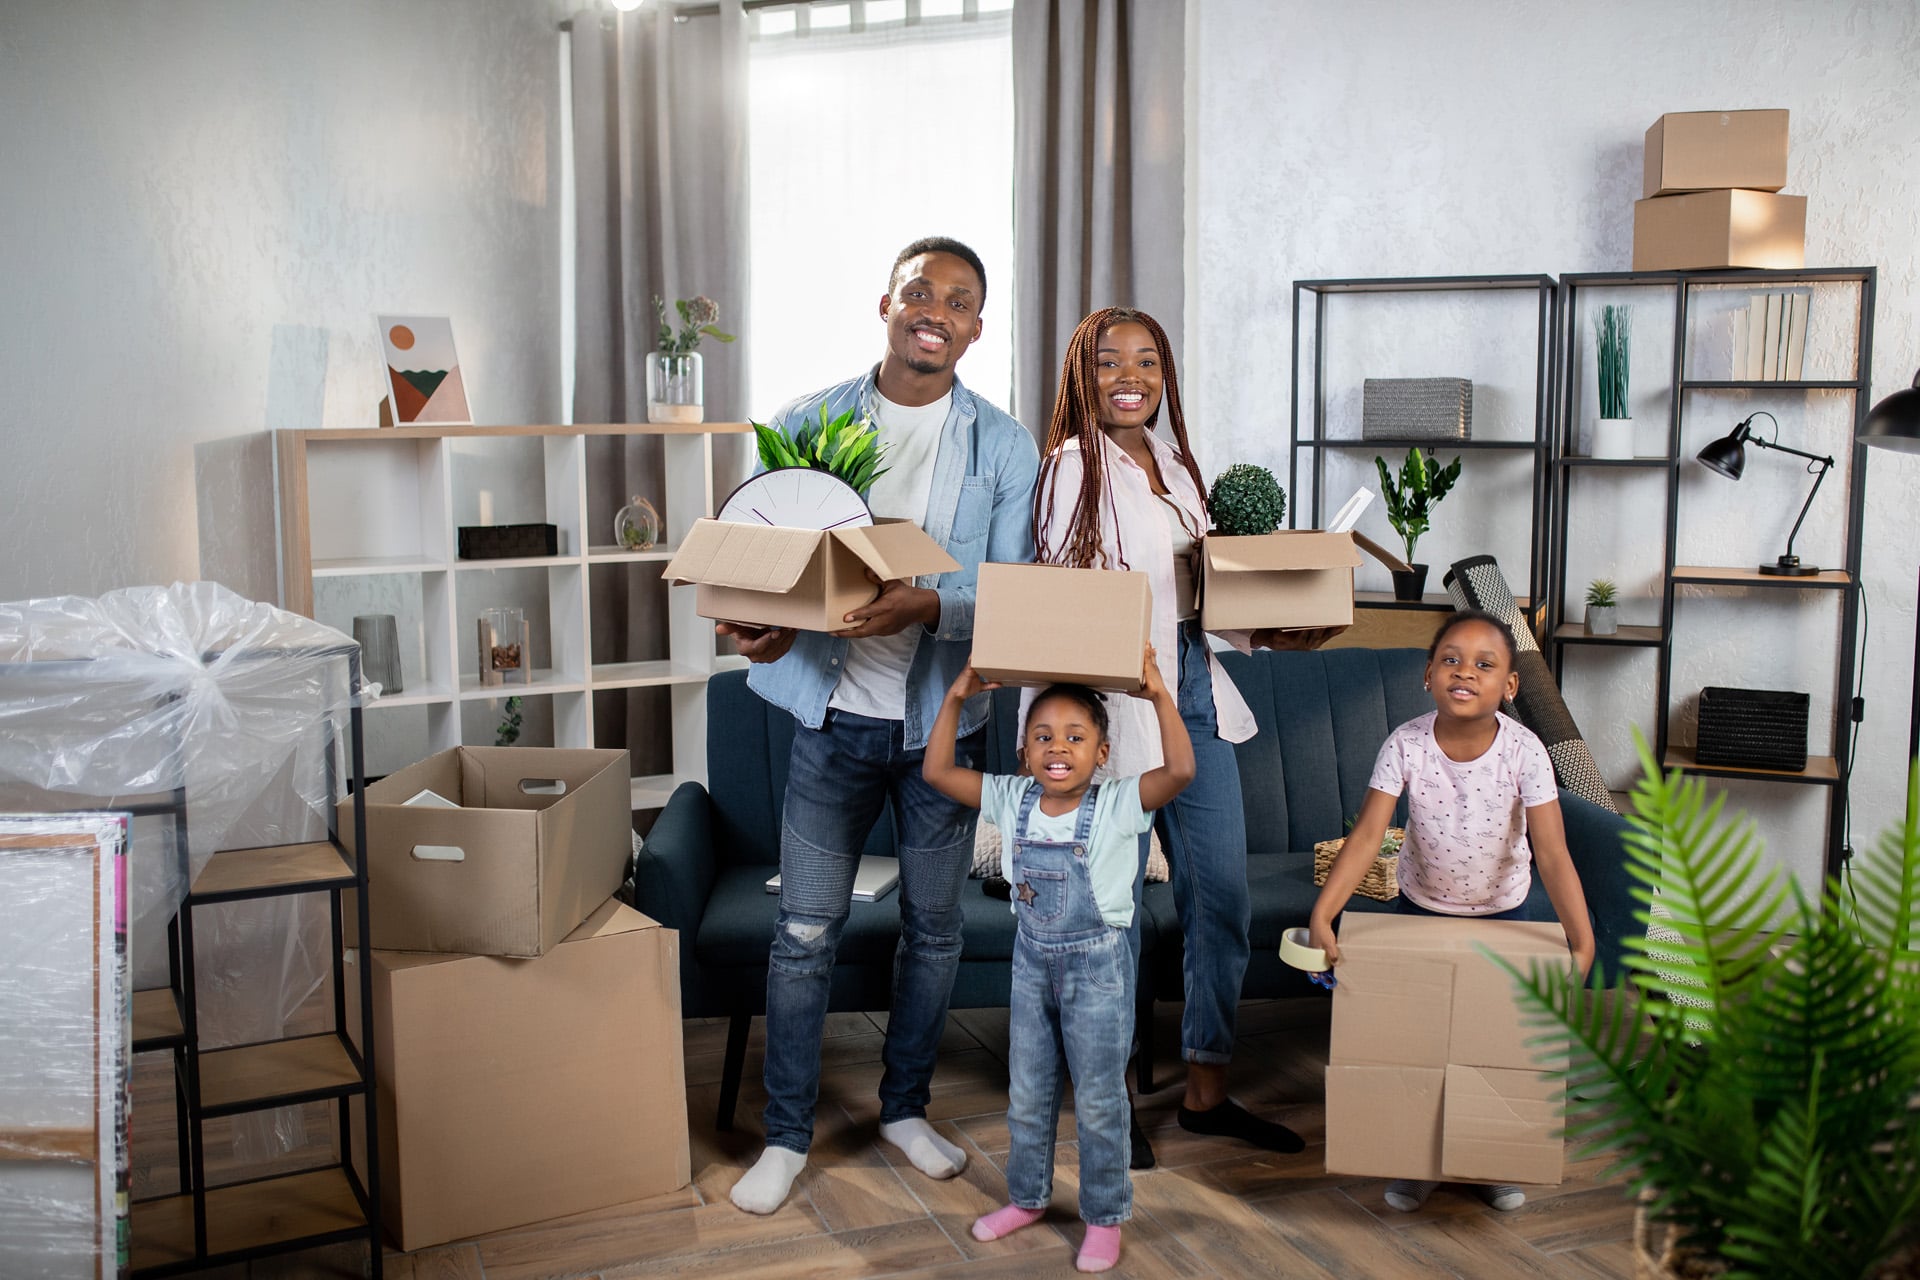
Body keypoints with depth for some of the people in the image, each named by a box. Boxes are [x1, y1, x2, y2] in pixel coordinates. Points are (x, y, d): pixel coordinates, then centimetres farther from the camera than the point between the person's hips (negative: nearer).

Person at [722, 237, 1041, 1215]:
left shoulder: (1005, 448, 0)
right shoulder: (807, 423, 1)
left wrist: (928, 605, -26)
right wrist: (757, 621, -18)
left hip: (944, 716, 1)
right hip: (833, 710, 0)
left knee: (933, 926, 13)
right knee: (804, 931, 3)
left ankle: (905, 1107, 34)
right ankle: (787, 1133, 20)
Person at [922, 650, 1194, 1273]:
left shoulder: (1117, 804, -18)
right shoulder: (1012, 800, -6)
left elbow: (1179, 770, -34)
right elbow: (937, 772, -4)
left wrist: (1158, 694, -33)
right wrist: (956, 698, -11)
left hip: (1097, 966, -4)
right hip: (1032, 962, 4)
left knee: (1098, 1101, 9)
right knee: (1026, 1095, 19)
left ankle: (1106, 1216, 27)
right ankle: (1027, 1197, 39)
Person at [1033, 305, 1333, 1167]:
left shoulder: (1176, 466, 15)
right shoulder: (1073, 467, -6)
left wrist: (1267, 635, 5)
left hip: (1194, 692, 7)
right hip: (1115, 703, -7)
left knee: (1222, 896, 10)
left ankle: (1207, 1093, 25)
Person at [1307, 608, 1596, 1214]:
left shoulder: (1523, 750, -24)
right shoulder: (1405, 745, -23)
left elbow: (1553, 852, -28)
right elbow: (1365, 836, -28)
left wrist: (1582, 943, -37)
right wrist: (1321, 918, -38)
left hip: (1501, 912, 0)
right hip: (1421, 907, 1)